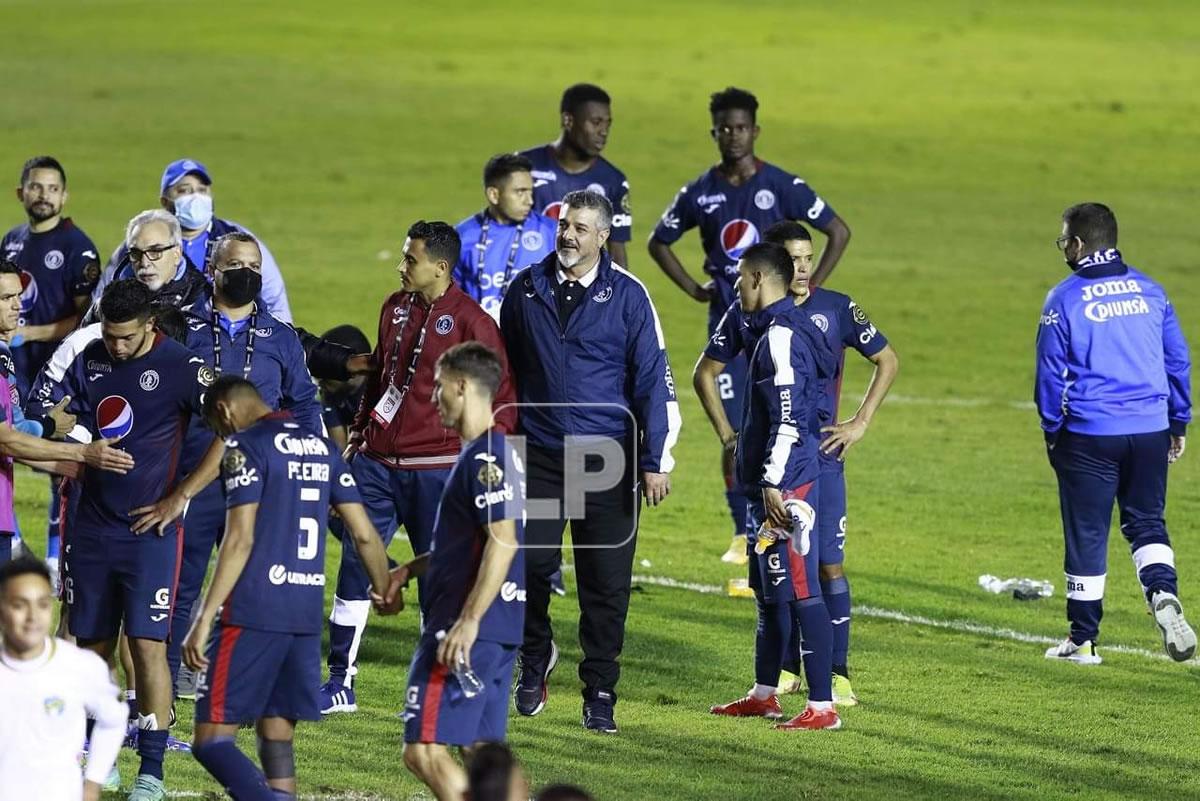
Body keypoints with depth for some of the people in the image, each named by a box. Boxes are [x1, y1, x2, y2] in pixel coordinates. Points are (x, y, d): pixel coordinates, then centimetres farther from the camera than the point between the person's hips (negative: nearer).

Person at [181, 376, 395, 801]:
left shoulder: (246, 446, -7)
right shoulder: (321, 447, 14)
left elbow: (240, 541, -15)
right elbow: (364, 534, 16)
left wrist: (204, 619, -15)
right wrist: (386, 591, 33)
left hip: (254, 612, -7)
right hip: (307, 615, 7)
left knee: (212, 740, -6)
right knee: (276, 739, 14)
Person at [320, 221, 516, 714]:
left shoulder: (470, 321, -10)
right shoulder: (396, 308, 11)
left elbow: (503, 392, -7)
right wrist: (358, 433, 19)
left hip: (436, 469, -6)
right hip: (377, 463, 6)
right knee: (355, 567, 4)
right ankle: (340, 683, 10)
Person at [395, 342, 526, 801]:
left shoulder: (484, 458, -15)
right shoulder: (498, 452, 16)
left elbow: (503, 541, -23)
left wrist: (468, 622, -25)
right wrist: (411, 569, 23)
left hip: (471, 629, -11)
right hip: (502, 629, 11)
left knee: (425, 751, -12)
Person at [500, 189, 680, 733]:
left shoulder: (627, 295, -2)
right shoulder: (527, 290, 6)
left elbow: (653, 378, -1)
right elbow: (505, 370, 16)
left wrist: (655, 461, -5)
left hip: (606, 462, -2)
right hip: (538, 455, 2)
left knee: (606, 581, 0)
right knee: (530, 565, -5)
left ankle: (599, 693, 10)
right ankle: (535, 658, 22)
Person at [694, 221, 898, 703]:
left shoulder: (836, 310, -2)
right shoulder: (745, 314, 0)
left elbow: (888, 361, 9)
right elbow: (705, 373, 13)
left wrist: (860, 424, 1)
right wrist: (726, 434, 4)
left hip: (820, 453, -1)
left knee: (829, 565, -5)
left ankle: (837, 673, 0)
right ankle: (784, 668, 15)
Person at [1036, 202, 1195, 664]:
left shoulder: (1065, 299, -7)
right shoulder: (1149, 291, 5)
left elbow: (1051, 373, -4)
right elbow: (1178, 360, 10)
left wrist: (1051, 431, 9)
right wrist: (1179, 422, 18)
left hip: (1089, 434, -3)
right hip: (1150, 430, 3)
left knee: (1087, 534, 6)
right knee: (1146, 522, 15)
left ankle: (1083, 640, 13)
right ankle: (1164, 594, -14)